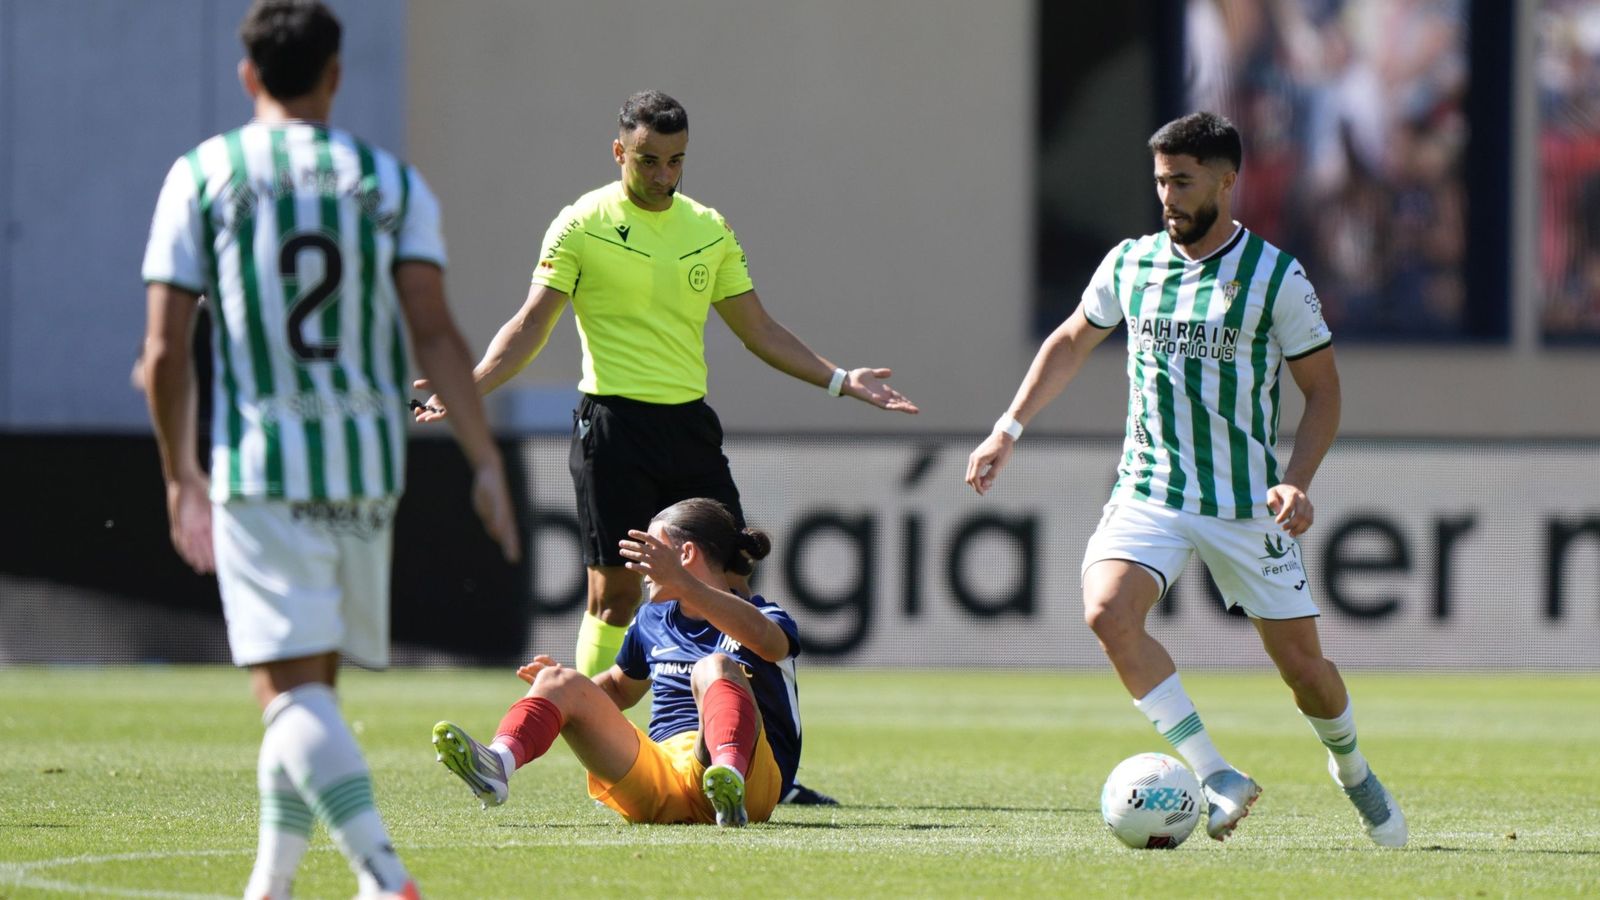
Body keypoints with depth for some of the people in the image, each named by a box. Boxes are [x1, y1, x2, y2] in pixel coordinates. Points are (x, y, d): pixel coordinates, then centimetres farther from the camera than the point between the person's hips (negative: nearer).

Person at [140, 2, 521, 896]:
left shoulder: (202, 176, 2)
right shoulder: (393, 184, 7)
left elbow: (166, 350, -1)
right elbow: (435, 333, -4)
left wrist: (181, 476, 11)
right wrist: (487, 463, -4)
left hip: (257, 461, -3)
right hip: (367, 465, 3)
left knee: (291, 689, -10)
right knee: (311, 683, 18)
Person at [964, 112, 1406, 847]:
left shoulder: (1276, 277, -7)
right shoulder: (1130, 264, 3)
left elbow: (1321, 388, -2)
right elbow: (1071, 342, 20)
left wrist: (1296, 482, -16)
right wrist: (1009, 429, 15)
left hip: (1247, 505, -2)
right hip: (1148, 493, 2)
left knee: (1301, 662, 4)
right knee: (1107, 611, -26)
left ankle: (1352, 770, 38)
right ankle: (1216, 777, -20)